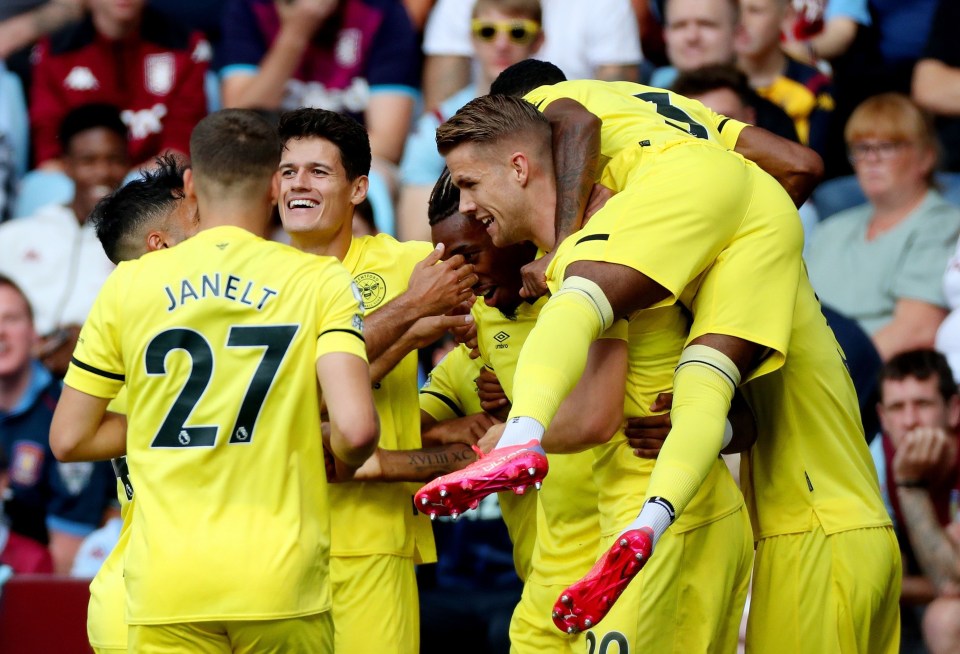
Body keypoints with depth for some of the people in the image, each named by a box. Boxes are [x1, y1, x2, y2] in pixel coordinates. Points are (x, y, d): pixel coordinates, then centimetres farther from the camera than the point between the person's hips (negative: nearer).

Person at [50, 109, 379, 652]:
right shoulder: (321, 282, -1)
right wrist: (340, 461, 9)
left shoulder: (130, 283, 4)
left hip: (166, 584, 1)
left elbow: (69, 439, 7)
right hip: (282, 582, -1)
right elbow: (356, 429, -14)